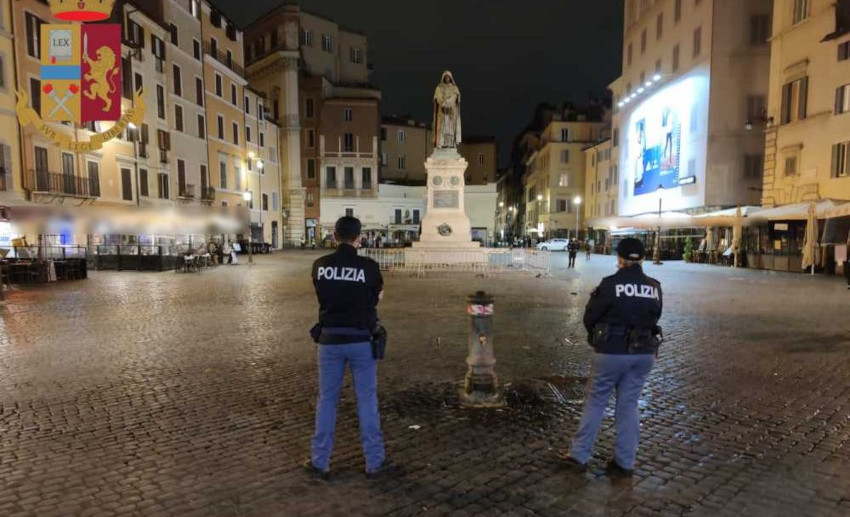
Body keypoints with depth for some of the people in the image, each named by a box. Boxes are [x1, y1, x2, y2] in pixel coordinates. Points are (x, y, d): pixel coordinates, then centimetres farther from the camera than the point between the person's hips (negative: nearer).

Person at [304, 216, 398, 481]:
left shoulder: (320, 266, -5)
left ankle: (320, 462, 24)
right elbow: (379, 296, 2)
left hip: (330, 339, 2)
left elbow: (322, 295, 9)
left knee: (327, 399, 14)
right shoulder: (369, 266, -12)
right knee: (367, 400, 10)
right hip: (361, 340, -2)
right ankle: (375, 462, 20)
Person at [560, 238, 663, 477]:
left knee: (594, 402, 8)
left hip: (612, 352, -4)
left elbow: (589, 318, -7)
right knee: (629, 405, 14)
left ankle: (579, 456, 17)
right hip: (644, 353, 4)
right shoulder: (654, 287, 0)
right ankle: (624, 462, 21)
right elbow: (654, 317, 9)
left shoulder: (610, 284, -14)